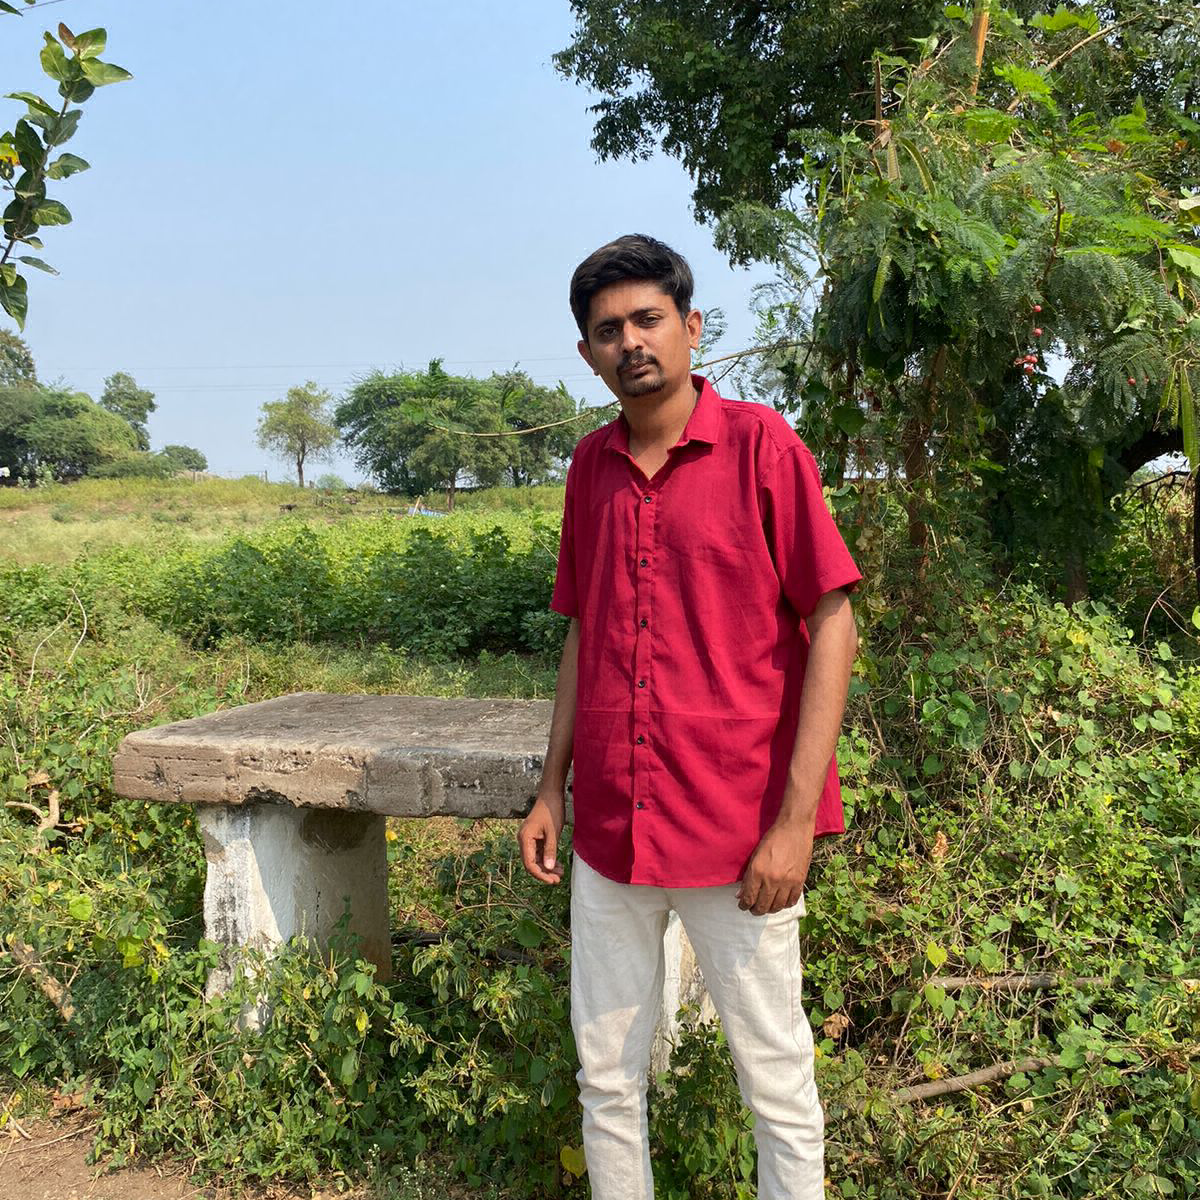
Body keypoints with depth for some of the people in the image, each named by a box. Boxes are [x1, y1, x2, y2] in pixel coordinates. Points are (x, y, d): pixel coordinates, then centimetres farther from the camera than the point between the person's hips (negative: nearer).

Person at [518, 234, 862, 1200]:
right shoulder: (590, 466, 9)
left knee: (778, 1083, 9)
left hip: (738, 839, -5)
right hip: (610, 834, 5)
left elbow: (832, 625, -10)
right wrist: (552, 789, 11)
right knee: (606, 1076, 15)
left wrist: (796, 821, -15)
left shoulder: (761, 445, -7)